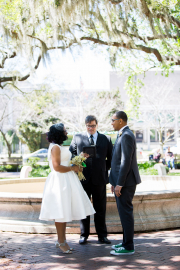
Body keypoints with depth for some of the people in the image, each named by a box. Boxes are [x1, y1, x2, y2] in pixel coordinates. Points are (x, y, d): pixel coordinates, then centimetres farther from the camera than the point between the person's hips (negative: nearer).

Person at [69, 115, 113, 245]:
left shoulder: (106, 139, 9)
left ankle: (102, 235, 13)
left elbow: (111, 158, 15)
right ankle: (84, 235, 15)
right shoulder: (77, 138, 8)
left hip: (99, 179, 0)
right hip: (83, 178, 0)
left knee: (100, 208, 5)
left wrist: (105, 170, 7)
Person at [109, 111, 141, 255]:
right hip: (120, 181, 10)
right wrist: (114, 181, 19)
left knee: (125, 212, -5)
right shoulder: (123, 135, 17)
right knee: (124, 211, 14)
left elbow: (126, 161, -22)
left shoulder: (126, 136, -16)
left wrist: (119, 184, -21)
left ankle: (128, 247, 1)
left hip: (125, 181, -10)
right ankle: (126, 242, 23)